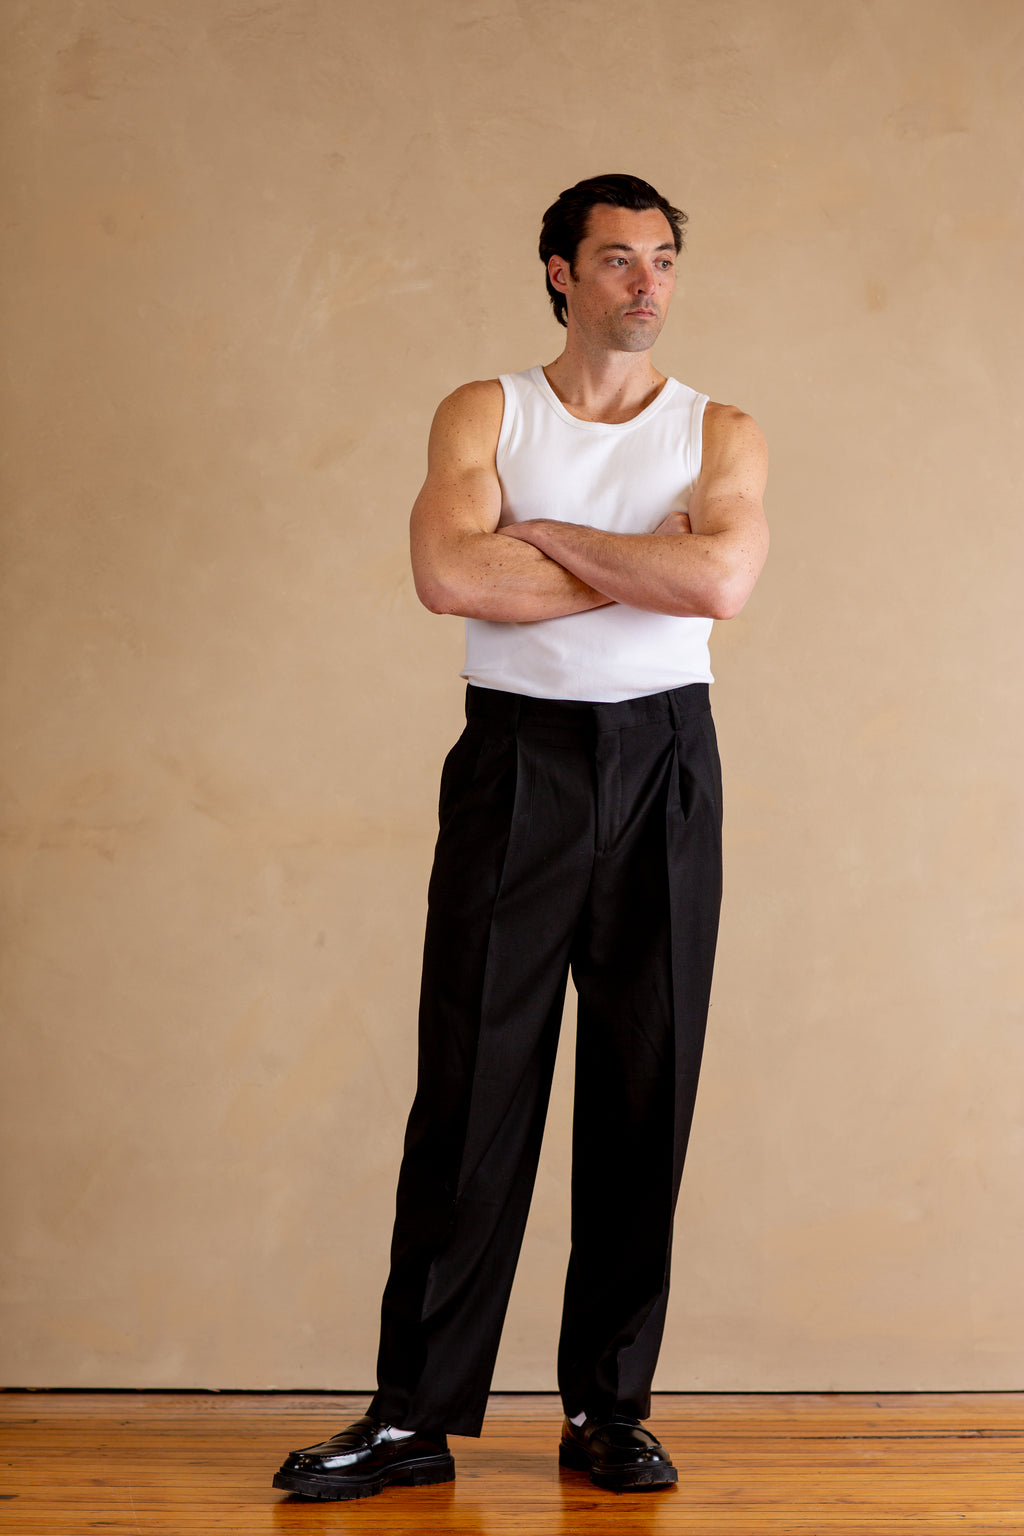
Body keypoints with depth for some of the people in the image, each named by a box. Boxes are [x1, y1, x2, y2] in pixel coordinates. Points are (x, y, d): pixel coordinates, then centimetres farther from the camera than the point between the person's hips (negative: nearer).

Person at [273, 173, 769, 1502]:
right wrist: (641, 563, -8)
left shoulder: (720, 432, 8)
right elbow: (450, 573, -13)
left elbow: (723, 579, -12)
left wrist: (546, 537, -8)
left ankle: (610, 1408, 14)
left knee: (646, 1088, 3)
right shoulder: (485, 414, 6)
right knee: (474, 1082, -3)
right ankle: (416, 1416, 3)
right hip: (517, 757, -1)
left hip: (663, 761, 2)